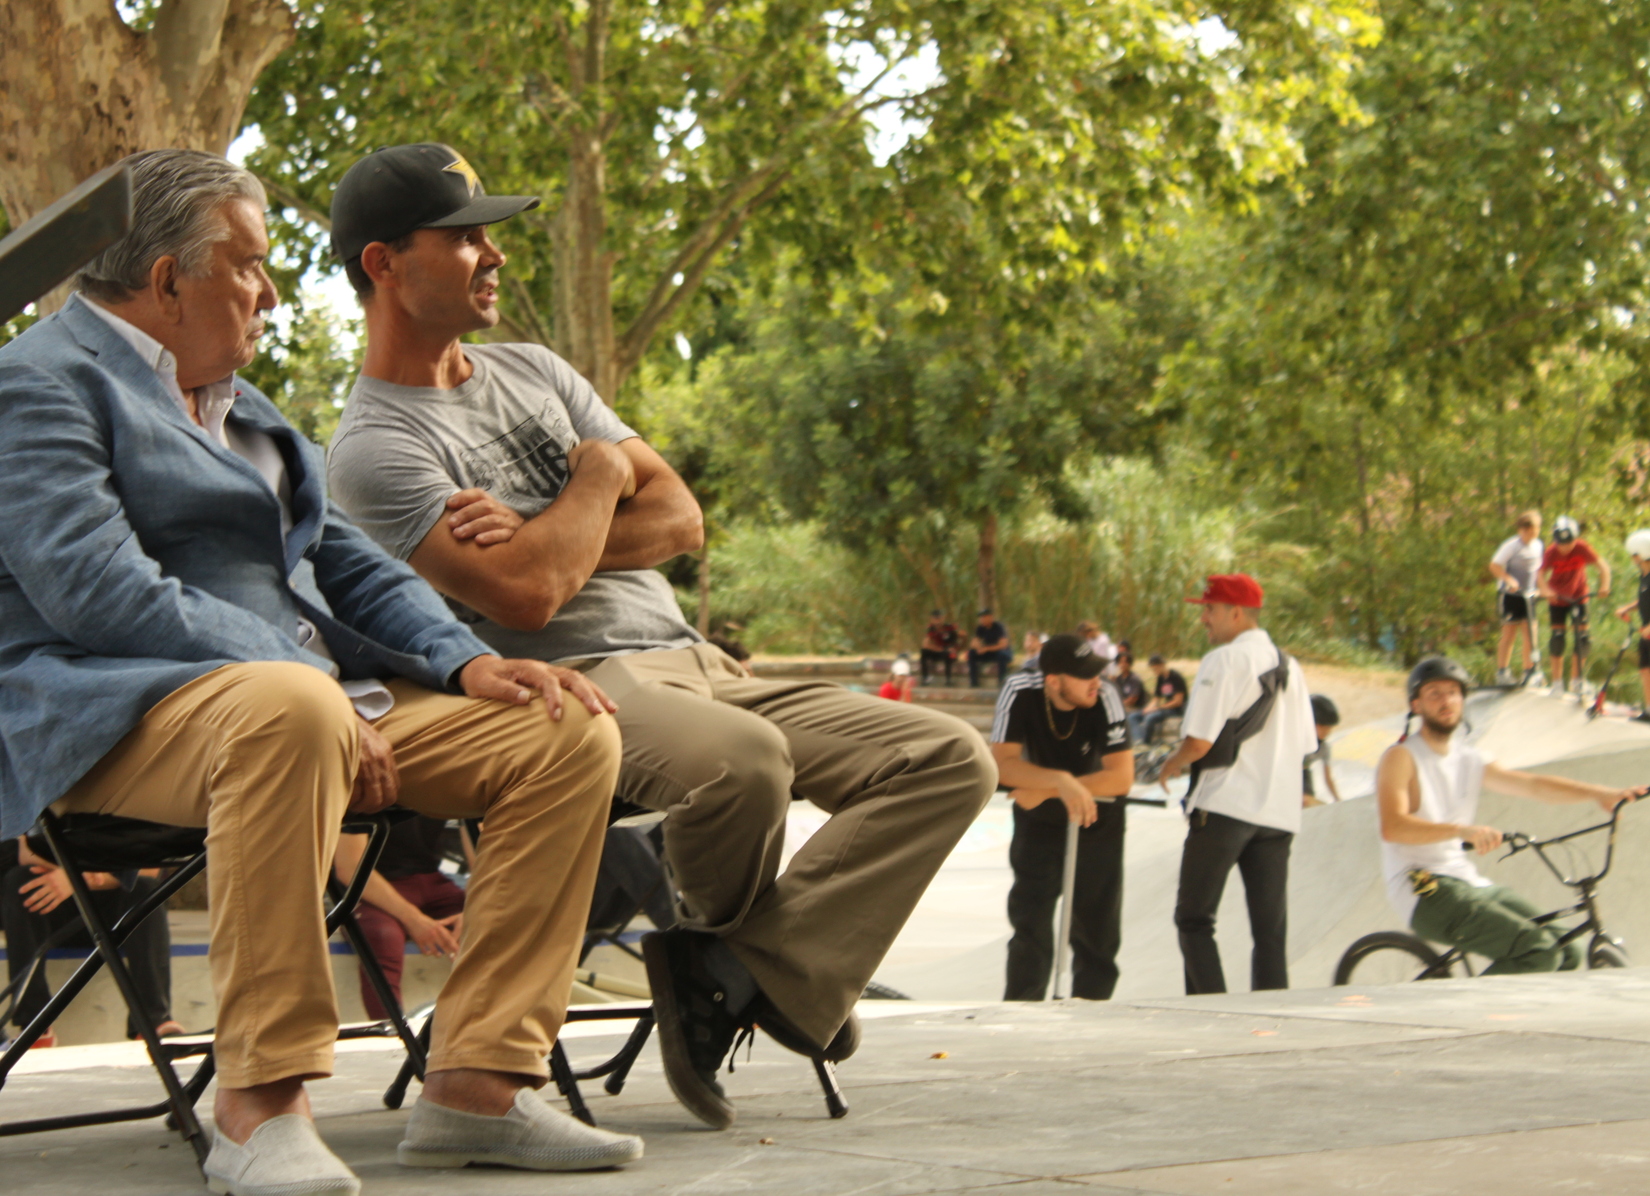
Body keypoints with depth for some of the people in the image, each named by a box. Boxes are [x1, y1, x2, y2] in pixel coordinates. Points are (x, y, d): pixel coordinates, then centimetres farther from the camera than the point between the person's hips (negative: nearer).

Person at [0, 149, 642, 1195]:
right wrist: (316, 688, -21)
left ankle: (479, 1081, -14)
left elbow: (345, 560, 24)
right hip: (113, 717, -9)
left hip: (315, 694, 9)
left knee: (572, 734, -6)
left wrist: (470, 664, 4)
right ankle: (259, 1106, -35)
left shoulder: (236, 403, 26)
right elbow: (94, 589, -17)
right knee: (289, 711, -42)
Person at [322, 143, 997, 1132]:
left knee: (950, 758, -9)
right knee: (746, 757, -40)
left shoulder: (534, 372, 20)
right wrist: (599, 475, -1)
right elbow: (525, 595, -19)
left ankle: (744, 976, -21)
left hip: (694, 666, 8)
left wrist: (541, 538, -6)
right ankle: (722, 942, -6)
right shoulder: (375, 446, -5)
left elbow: (681, 519, 11)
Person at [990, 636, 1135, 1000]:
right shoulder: (1022, 697, -20)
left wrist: (1045, 791, -25)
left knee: (1096, 930, 5)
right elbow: (1002, 763, -27)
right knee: (1031, 927, -5)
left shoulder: (1104, 697, -22)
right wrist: (1062, 782, -40)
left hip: (1098, 824, 0)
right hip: (1038, 824, 0)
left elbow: (1121, 777, -24)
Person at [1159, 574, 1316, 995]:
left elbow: (1199, 742, -15)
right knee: (1270, 932, 6)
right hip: (1279, 813, 7)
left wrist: (1171, 765, 4)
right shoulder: (1290, 668, 14)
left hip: (1224, 807, -7)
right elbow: (1303, 745, 17)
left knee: (1194, 920, 1)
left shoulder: (1223, 661, -9)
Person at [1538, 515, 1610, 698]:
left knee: (1582, 638, -6)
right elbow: (1541, 574, -28)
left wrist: (1604, 586, -41)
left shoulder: (1582, 548, -21)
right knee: (1557, 637, -5)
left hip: (1579, 596, 1)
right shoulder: (1552, 552, -21)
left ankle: (1577, 681, 7)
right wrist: (1546, 591, -47)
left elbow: (1602, 565, -23)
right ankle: (1557, 682, 7)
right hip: (1557, 598, -1)